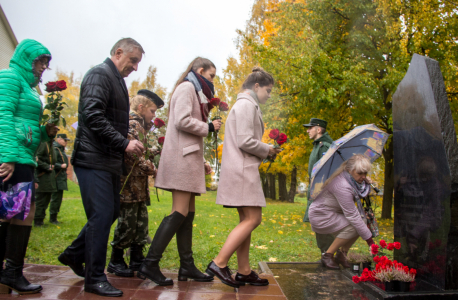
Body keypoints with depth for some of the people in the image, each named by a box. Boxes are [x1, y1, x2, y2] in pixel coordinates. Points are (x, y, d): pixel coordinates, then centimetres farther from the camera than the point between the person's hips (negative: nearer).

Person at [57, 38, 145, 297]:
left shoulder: (117, 81, 20)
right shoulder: (100, 74, -9)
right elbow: (93, 115, -22)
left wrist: (130, 145, 12)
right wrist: (124, 143, -21)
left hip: (110, 161, 10)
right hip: (94, 159, -10)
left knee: (111, 212, 14)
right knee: (102, 216, -6)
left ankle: (74, 254, 31)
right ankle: (95, 278, 6)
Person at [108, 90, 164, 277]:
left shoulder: (139, 125, 20)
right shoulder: (133, 124, -12)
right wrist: (153, 170, -14)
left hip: (138, 185, 10)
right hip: (130, 184, -10)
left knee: (141, 220, 12)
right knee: (128, 222, -2)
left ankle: (137, 258, 22)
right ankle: (115, 261, 12)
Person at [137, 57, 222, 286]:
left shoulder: (194, 92, 26)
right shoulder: (186, 88, -2)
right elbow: (182, 121, -19)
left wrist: (201, 162, 16)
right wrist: (208, 127, -5)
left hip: (188, 157, 10)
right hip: (181, 157, -10)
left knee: (188, 213, 6)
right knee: (180, 213, -12)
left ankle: (187, 266, 10)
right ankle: (149, 264, -8)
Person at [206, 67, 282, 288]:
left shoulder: (245, 105, 22)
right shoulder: (247, 104, -9)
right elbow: (245, 141, -19)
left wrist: (265, 153, 13)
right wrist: (267, 150, -3)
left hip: (242, 169, 10)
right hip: (242, 170, -10)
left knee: (247, 220, 9)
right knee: (252, 219, -9)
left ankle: (244, 272, 14)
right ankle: (219, 263, -7)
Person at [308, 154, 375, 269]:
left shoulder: (353, 179, -4)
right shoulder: (342, 186, -31)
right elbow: (352, 216, -31)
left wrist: (367, 184, -12)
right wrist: (370, 241, -27)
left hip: (334, 212, 9)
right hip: (320, 216, -9)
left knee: (362, 220, -9)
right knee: (352, 227, -25)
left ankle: (342, 254, 6)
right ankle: (327, 255, -7)